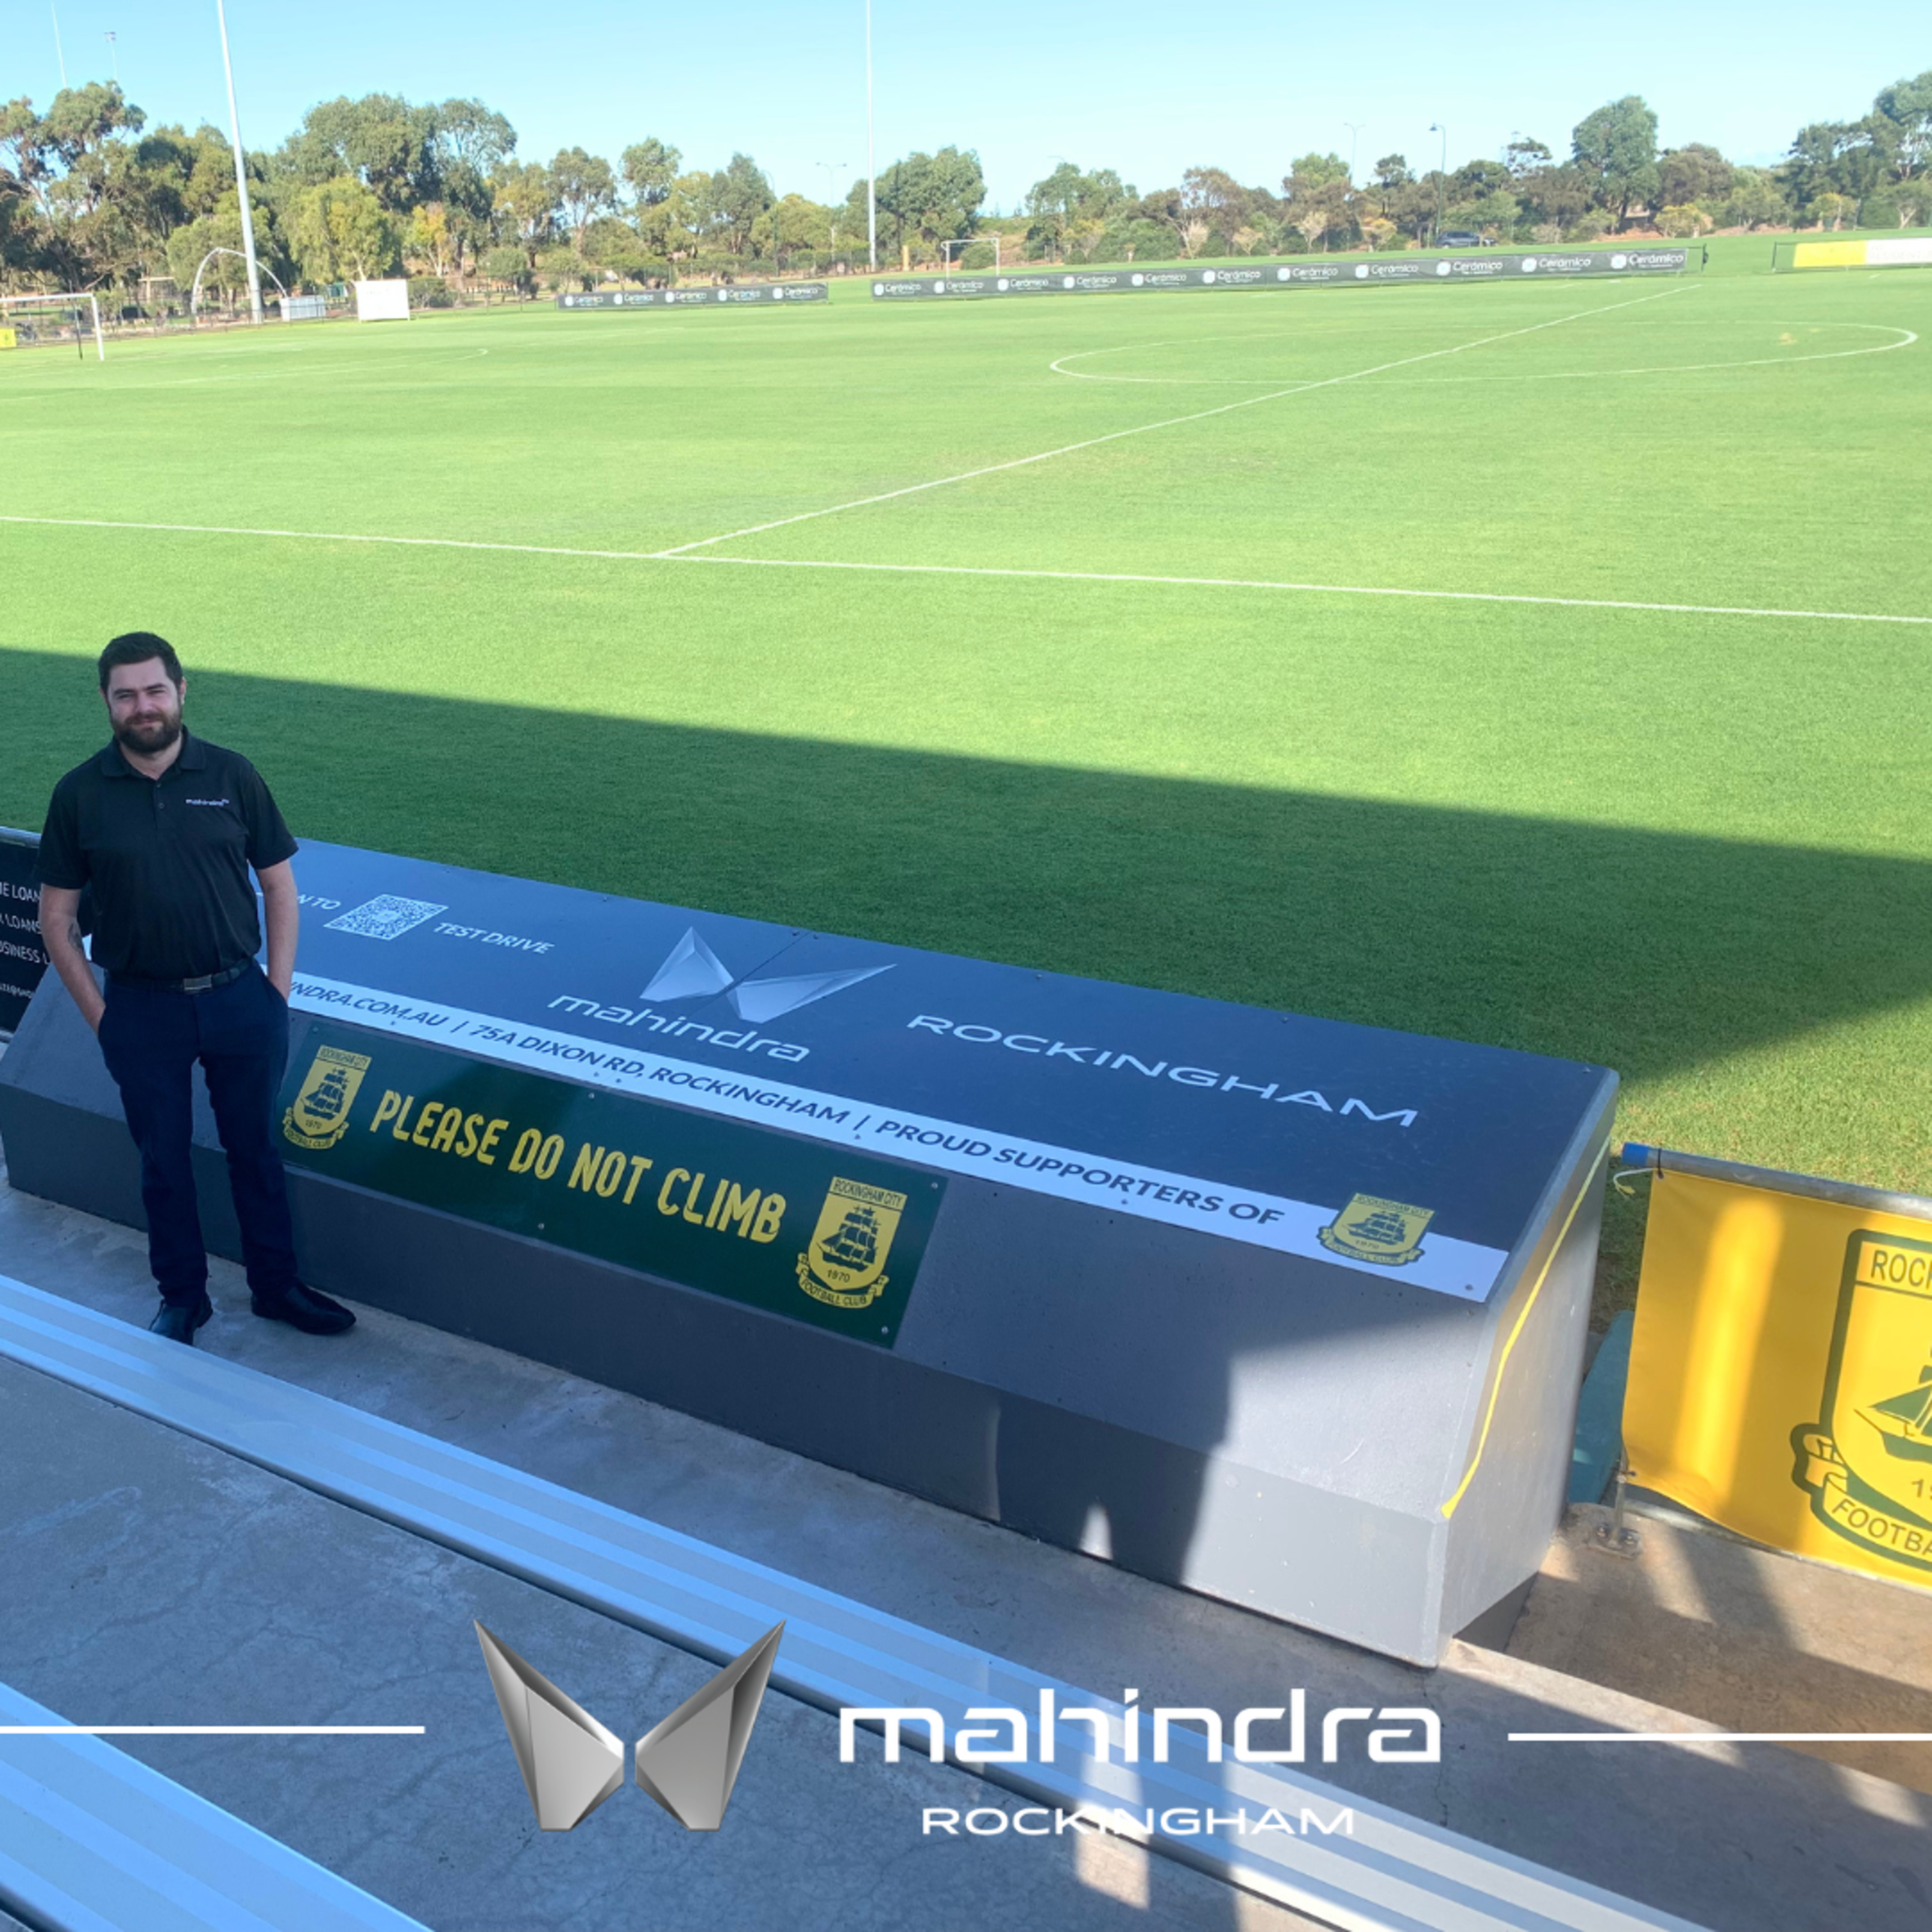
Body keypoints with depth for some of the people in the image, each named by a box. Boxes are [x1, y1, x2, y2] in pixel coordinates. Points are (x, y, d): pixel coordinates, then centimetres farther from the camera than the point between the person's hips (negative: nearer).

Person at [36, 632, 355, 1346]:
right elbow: (56, 919, 1)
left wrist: (277, 992, -2)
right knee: (163, 1160, 13)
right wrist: (99, 1014, -3)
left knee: (256, 1149, 13)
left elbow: (279, 886, 2)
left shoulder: (231, 775, -4)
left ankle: (275, 1285, 31)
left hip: (239, 998, 0)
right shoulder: (80, 794, -5)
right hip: (143, 1011, 0)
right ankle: (182, 1297, 31)